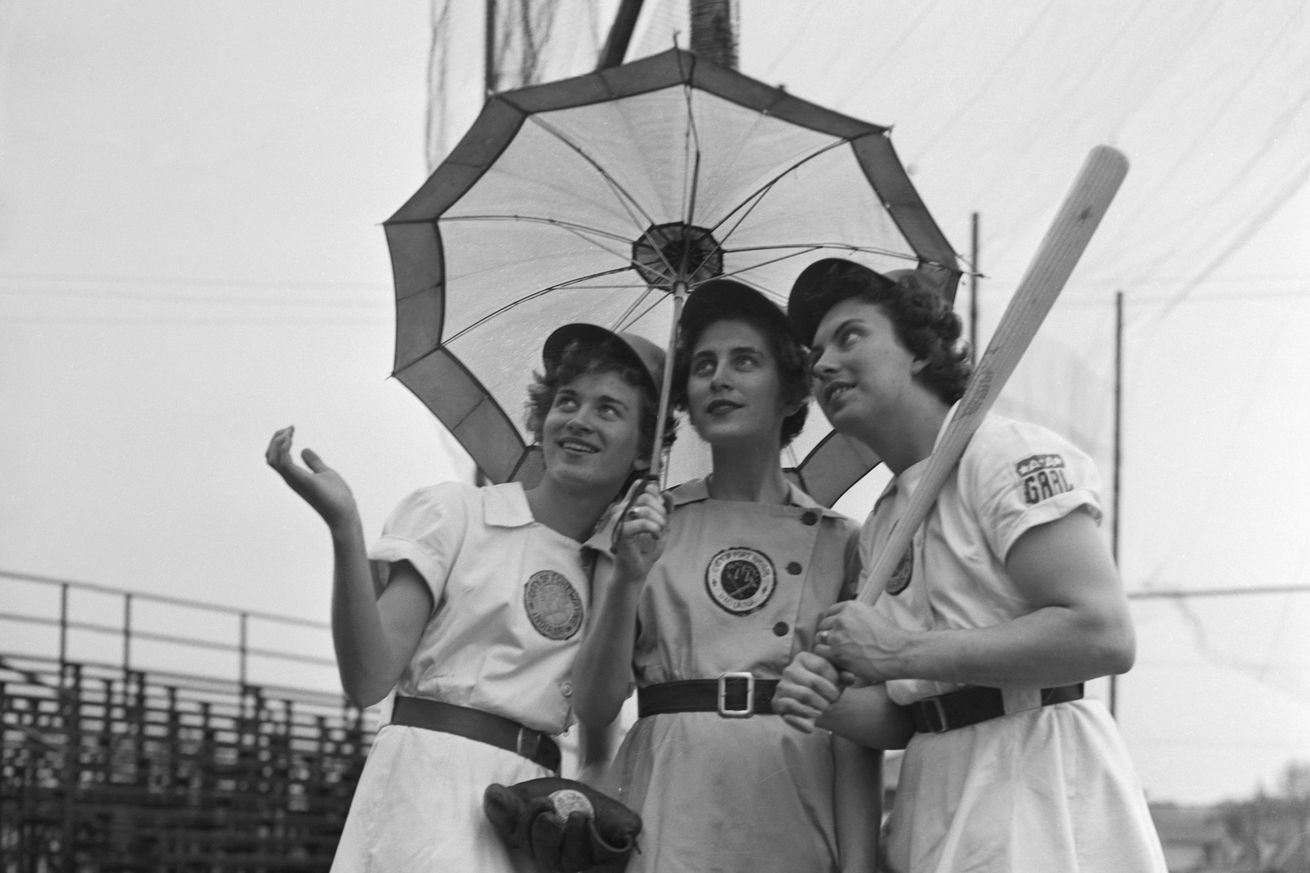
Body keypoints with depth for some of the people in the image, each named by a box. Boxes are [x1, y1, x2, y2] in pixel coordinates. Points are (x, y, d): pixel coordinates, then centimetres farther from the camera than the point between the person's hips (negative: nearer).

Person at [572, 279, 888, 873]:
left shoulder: (836, 542, 10)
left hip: (793, 824, 0)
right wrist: (626, 580, -11)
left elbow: (856, 728, 4)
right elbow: (594, 707, 4)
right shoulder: (646, 522, 12)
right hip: (666, 821, 0)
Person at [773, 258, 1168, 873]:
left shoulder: (1008, 454, -8)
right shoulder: (880, 523, 16)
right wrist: (828, 704, -5)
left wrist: (904, 653, -15)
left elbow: (1105, 636, -19)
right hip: (934, 807, 7)